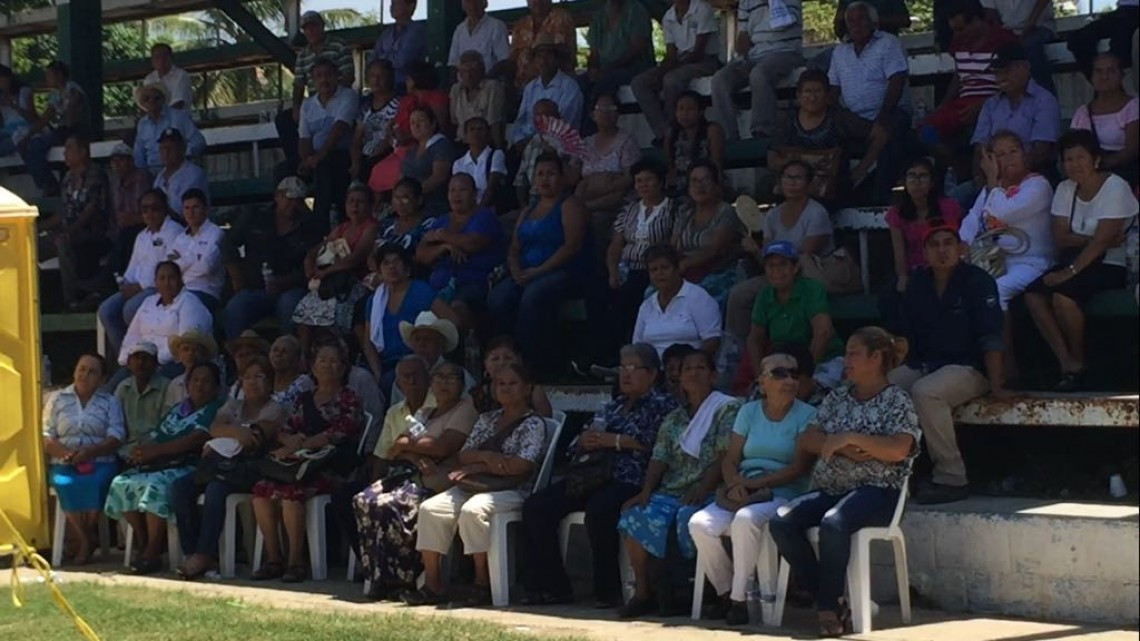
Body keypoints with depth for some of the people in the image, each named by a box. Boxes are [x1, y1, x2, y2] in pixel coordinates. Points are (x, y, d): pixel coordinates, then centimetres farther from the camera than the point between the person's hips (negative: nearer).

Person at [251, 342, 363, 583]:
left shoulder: (348, 399, 4)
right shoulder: (306, 399, 23)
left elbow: (337, 433, -9)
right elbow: (285, 430, 19)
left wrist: (298, 445, -14)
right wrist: (290, 439, -6)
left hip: (333, 466, -6)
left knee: (290, 491, -32)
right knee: (262, 490, -21)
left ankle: (295, 561, -25)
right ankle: (273, 558, -15)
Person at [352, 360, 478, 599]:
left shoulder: (466, 410, 2)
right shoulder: (423, 413, 26)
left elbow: (444, 447, -13)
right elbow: (394, 450, 13)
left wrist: (406, 444, 1)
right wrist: (414, 456, -11)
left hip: (437, 480, -8)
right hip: (409, 475, 8)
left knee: (389, 505, -31)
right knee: (363, 501, -17)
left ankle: (401, 581, -22)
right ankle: (379, 578, -15)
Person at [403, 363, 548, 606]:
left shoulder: (533, 424, 0)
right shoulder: (487, 420, 22)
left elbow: (522, 465, -13)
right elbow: (464, 455, 14)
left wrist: (476, 467, -9)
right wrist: (486, 457, -10)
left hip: (511, 492, -7)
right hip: (473, 487, 7)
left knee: (472, 510, -36)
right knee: (430, 509, -16)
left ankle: (483, 583, -26)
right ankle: (432, 585, -17)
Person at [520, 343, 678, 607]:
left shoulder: (663, 404, 8)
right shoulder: (613, 406, 31)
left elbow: (657, 443, -10)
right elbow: (581, 444, 29)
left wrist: (614, 441, -6)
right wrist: (588, 439, 4)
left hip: (629, 480, -8)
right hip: (595, 476, 8)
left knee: (599, 510, -38)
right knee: (536, 506, -10)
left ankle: (608, 592, -25)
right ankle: (552, 587, -9)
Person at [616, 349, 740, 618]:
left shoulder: (728, 409, 4)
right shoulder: (674, 418, 22)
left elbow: (726, 455, -7)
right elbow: (659, 458, 12)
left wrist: (702, 489, -20)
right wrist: (646, 491, -5)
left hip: (706, 493, -5)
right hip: (669, 492, 5)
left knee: (688, 517, -36)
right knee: (636, 517, -23)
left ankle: (676, 584, -17)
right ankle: (642, 591, -16)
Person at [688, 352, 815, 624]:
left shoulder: (806, 415, 0)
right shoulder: (749, 411, 15)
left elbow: (799, 468, -9)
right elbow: (730, 459, 11)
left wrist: (754, 483, -15)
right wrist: (734, 485, -12)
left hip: (782, 494, -5)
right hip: (743, 493, 5)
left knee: (745, 519, -36)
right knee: (699, 524, -21)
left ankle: (739, 598, -25)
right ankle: (725, 591, -3)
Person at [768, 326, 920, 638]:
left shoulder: (896, 400, 3)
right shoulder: (837, 398, 20)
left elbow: (899, 450, -12)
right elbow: (807, 441, 12)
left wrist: (850, 437, -15)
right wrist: (842, 448, -6)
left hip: (875, 490, -6)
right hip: (830, 488, 6)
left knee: (833, 523, -38)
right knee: (781, 522, -23)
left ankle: (829, 607, -23)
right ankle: (830, 601, -16)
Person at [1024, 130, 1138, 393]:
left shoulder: (1115, 187, -12)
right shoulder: (1065, 189, 7)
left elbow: (1102, 241, -20)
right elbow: (1060, 238, -1)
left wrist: (1070, 271, -26)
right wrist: (1094, 240, -17)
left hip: (1111, 266, -6)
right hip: (1078, 260, 6)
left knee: (1062, 295, -31)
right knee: (1033, 295, -19)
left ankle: (1079, 363, -9)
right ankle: (1067, 364, -15)